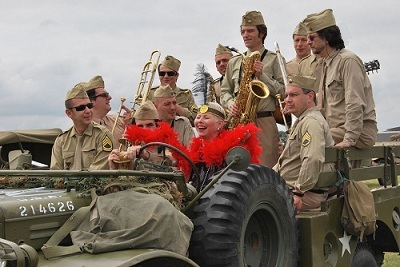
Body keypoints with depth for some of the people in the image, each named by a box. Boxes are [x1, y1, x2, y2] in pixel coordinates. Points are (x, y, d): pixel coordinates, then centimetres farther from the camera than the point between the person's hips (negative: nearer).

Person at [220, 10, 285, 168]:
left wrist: (262, 76, -11)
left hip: (264, 121, -4)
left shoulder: (274, 60, 6)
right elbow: (225, 91, 19)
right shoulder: (234, 62, 18)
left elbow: (284, 92, 0)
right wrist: (230, 103, -3)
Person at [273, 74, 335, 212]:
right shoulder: (302, 121, 22)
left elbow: (313, 160, -30)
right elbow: (285, 160, 29)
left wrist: (299, 193, -26)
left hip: (307, 194, -11)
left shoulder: (312, 122, -16)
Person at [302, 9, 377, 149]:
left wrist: (349, 140, -23)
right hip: (337, 129, 9)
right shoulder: (326, 64, 20)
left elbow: (356, 104, -19)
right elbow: (322, 105, 23)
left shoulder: (348, 60, -11)